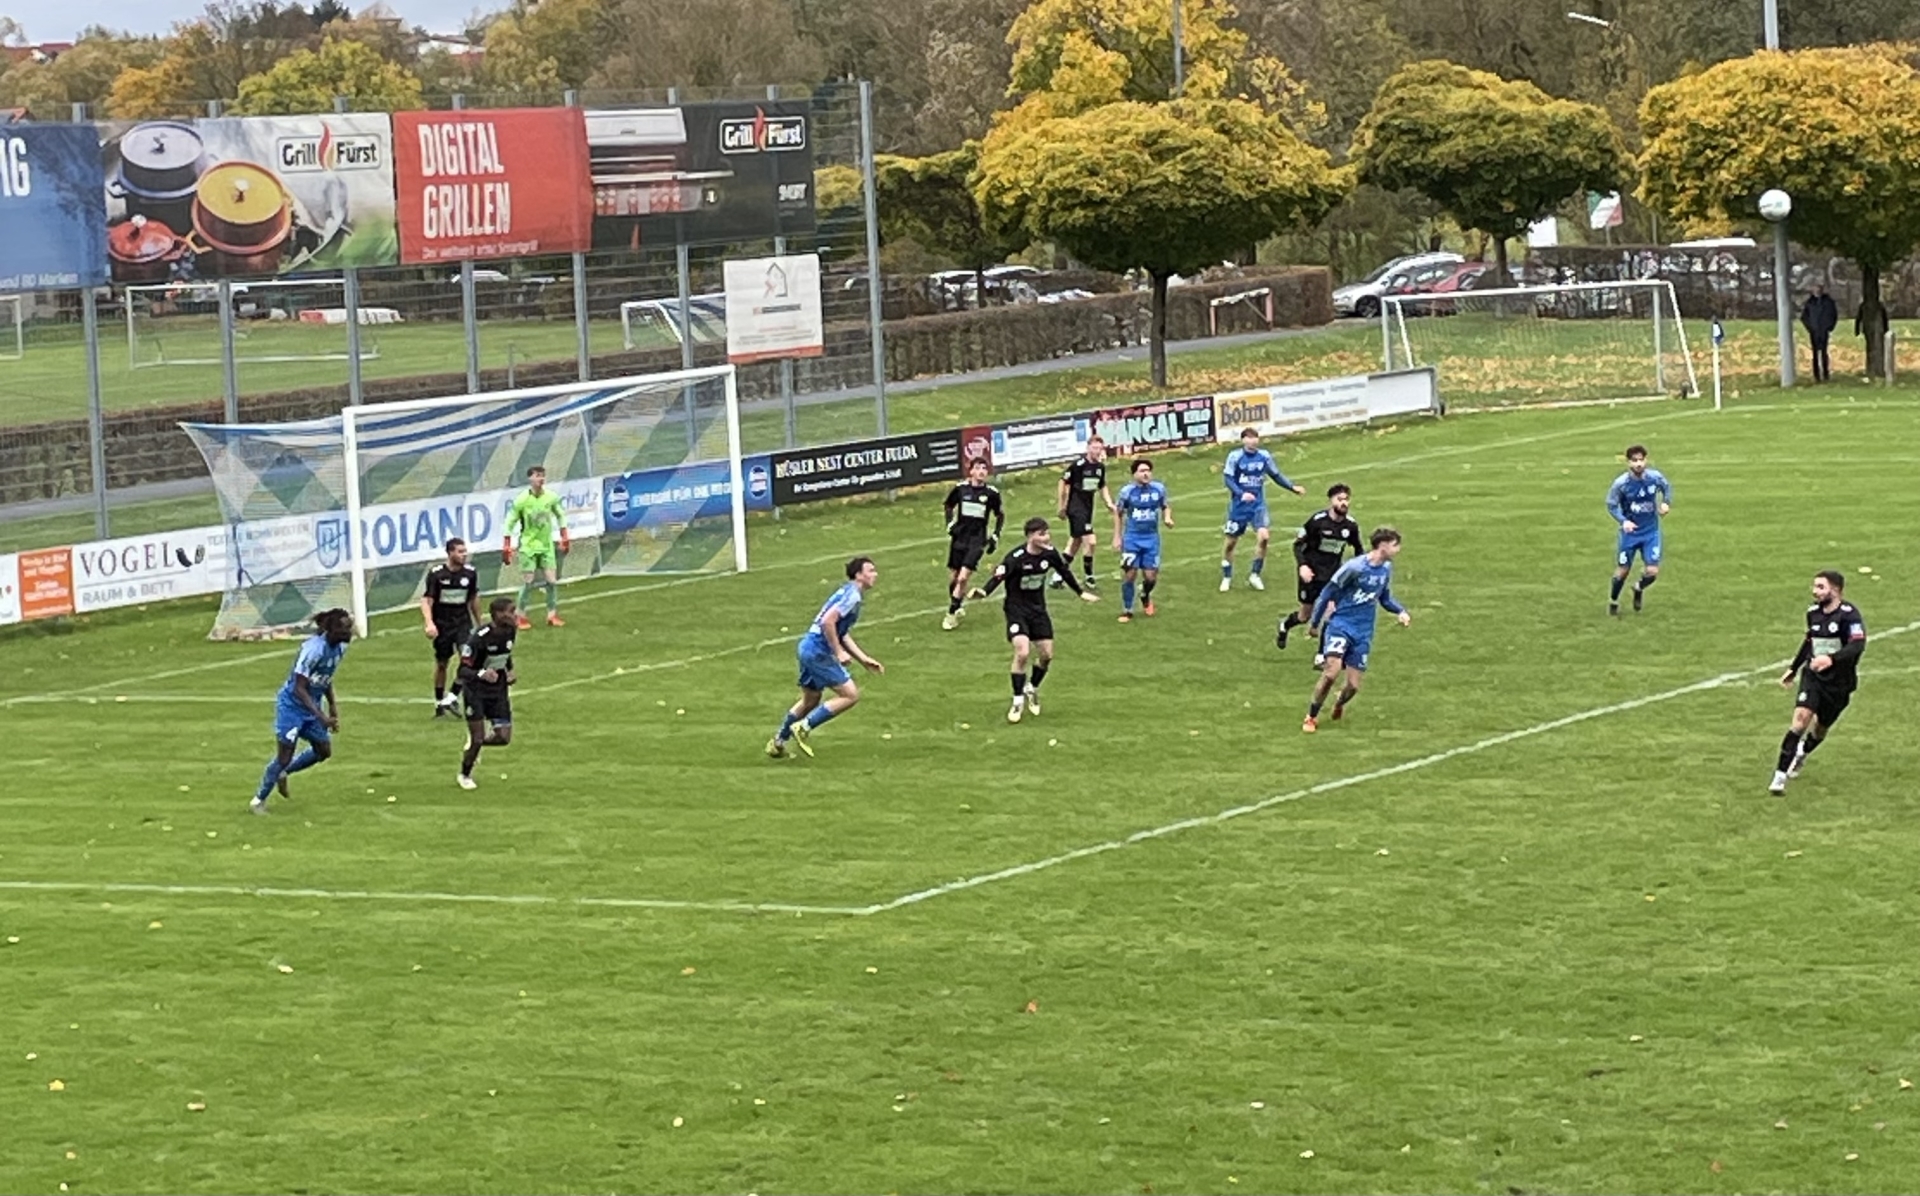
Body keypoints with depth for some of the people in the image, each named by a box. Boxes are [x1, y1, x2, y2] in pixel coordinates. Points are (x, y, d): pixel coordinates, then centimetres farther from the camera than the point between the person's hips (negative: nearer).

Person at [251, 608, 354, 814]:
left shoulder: (340, 647, -5)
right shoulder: (314, 649, -30)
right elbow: (299, 688, -28)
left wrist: (333, 706, 6)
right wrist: (321, 717, -32)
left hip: (312, 705, 8)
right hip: (292, 705, -8)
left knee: (324, 751, 8)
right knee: (284, 756, -4)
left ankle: (284, 772, 31)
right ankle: (259, 800, 15)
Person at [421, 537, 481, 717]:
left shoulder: (470, 573, -1)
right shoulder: (436, 574, -12)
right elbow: (426, 600, -12)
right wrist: (429, 623, -26)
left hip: (463, 622, 2)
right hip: (442, 625, -2)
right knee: (441, 663, 9)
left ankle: (453, 697, -8)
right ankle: (439, 703, 24)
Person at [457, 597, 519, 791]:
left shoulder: (509, 631, -6)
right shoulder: (479, 638, -27)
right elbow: (463, 670, -25)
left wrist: (509, 670, 6)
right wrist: (481, 674, -43)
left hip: (498, 689, 6)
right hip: (475, 690, -6)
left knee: (504, 737, -2)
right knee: (478, 737, -5)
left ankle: (475, 742, 32)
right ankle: (464, 775, 23)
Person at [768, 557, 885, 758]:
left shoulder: (850, 594, 18)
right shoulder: (852, 596, -14)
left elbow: (843, 634, 23)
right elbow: (827, 622, -25)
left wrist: (864, 660, 20)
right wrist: (839, 652, -19)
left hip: (809, 647, 10)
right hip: (819, 650, -10)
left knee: (810, 700, 23)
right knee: (850, 695, -8)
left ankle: (778, 742, 33)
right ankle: (804, 727, -6)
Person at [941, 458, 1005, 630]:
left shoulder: (991, 493, -5)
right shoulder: (961, 489, -3)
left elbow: (1000, 515, 10)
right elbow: (948, 506, 15)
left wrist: (995, 536, 4)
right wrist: (950, 523, 1)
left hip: (977, 540, -2)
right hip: (959, 537, 2)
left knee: (962, 578, -15)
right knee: (953, 578, 6)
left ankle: (952, 613, -3)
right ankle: (958, 604, 34)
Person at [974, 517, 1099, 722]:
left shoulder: (1050, 554, -6)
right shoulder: (1017, 558, -22)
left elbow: (1065, 572, 12)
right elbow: (999, 575, -28)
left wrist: (1081, 593, 25)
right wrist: (984, 592, -48)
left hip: (1038, 609, 5)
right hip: (1017, 610, -5)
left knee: (1046, 655, 4)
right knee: (1022, 653, -19)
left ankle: (1032, 688, 34)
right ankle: (1018, 700, -3)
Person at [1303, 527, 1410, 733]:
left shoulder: (1386, 569, 2)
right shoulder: (1354, 568, -18)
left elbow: (1385, 597, 17)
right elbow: (1328, 593, -9)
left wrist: (1401, 611, -3)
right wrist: (1314, 623, -2)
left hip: (1363, 632, 5)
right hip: (1341, 624, -5)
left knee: (1353, 685, 2)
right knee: (1332, 671, -25)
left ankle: (1339, 705, 39)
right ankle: (1311, 717, -7)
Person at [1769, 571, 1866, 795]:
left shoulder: (1848, 614, -17)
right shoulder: (1813, 612, 3)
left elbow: (1858, 645, -28)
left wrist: (1832, 659, -42)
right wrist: (1793, 668, 25)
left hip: (1839, 682, -3)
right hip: (1813, 675, 3)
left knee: (1821, 727, 13)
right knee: (1801, 716, -18)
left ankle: (1801, 755, 48)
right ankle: (1780, 775, -19)